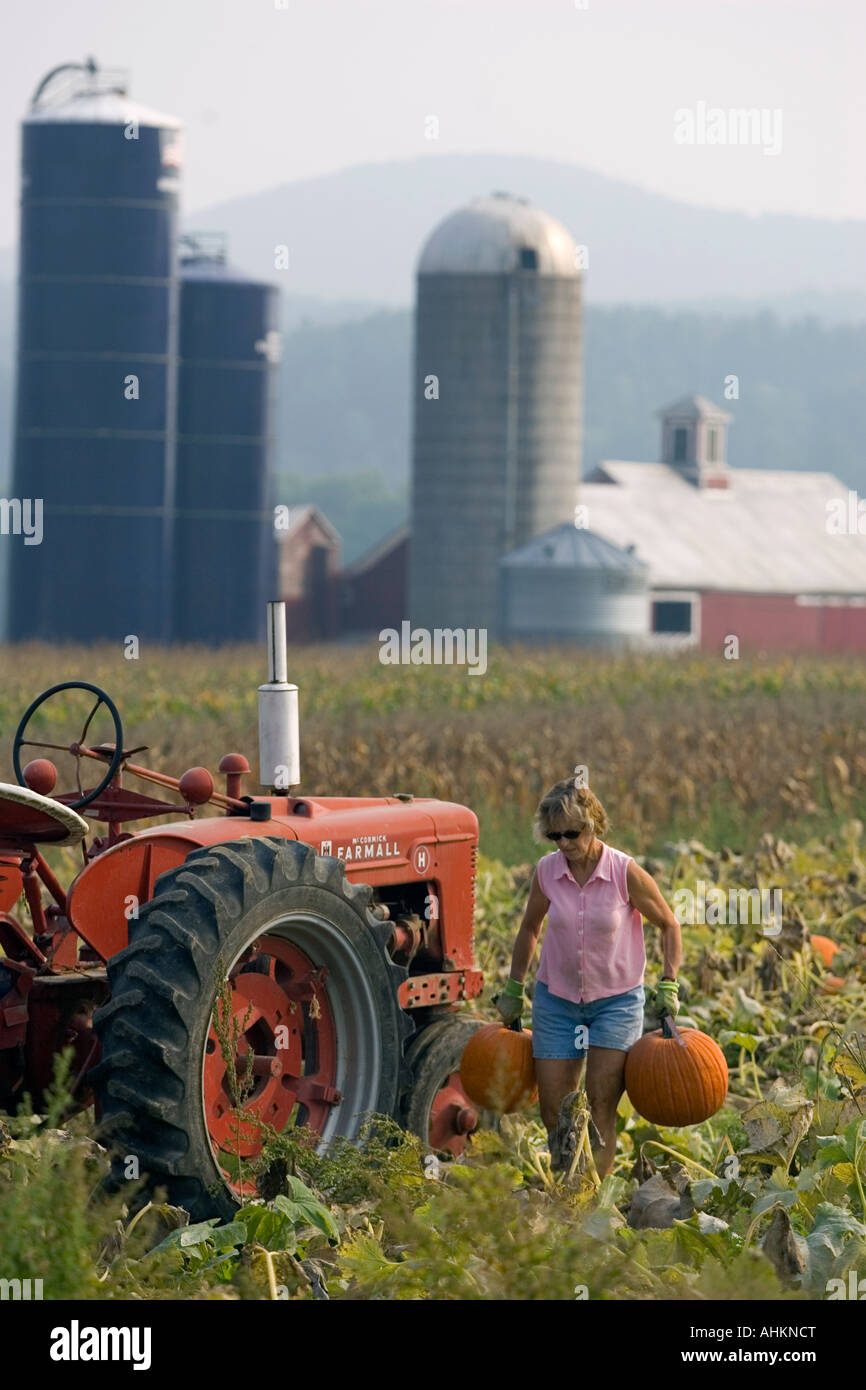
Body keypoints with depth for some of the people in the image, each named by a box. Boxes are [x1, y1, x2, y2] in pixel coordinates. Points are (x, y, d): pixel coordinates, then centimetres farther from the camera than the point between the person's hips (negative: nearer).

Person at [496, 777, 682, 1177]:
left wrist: (668, 985, -8)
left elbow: (668, 926, -1)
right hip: (557, 999, 3)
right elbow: (529, 929, 13)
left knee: (601, 1106, -11)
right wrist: (513, 990, 17)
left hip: (616, 1001, -3)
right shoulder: (546, 871, -6)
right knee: (553, 1112, 2)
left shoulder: (625, 873, -15)